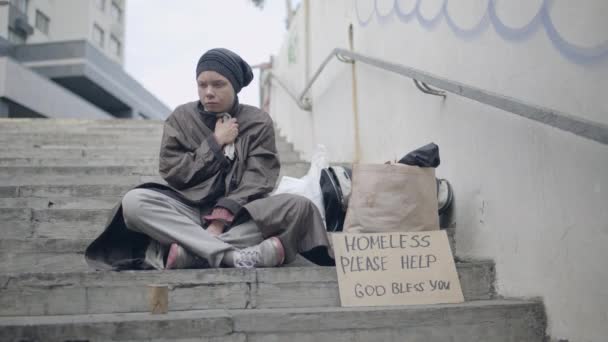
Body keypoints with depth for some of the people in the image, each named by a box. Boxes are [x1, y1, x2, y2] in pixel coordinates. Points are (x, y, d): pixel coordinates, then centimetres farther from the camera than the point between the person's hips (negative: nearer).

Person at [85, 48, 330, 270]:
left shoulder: (258, 122, 4)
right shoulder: (181, 118, 7)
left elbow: (256, 181, -7)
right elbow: (172, 172, -1)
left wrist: (221, 219, -22)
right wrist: (215, 142, -7)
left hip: (238, 212, 0)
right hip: (190, 209, 1)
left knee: (299, 206, -28)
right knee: (134, 202, -27)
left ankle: (189, 251, -35)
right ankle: (234, 256, -40)